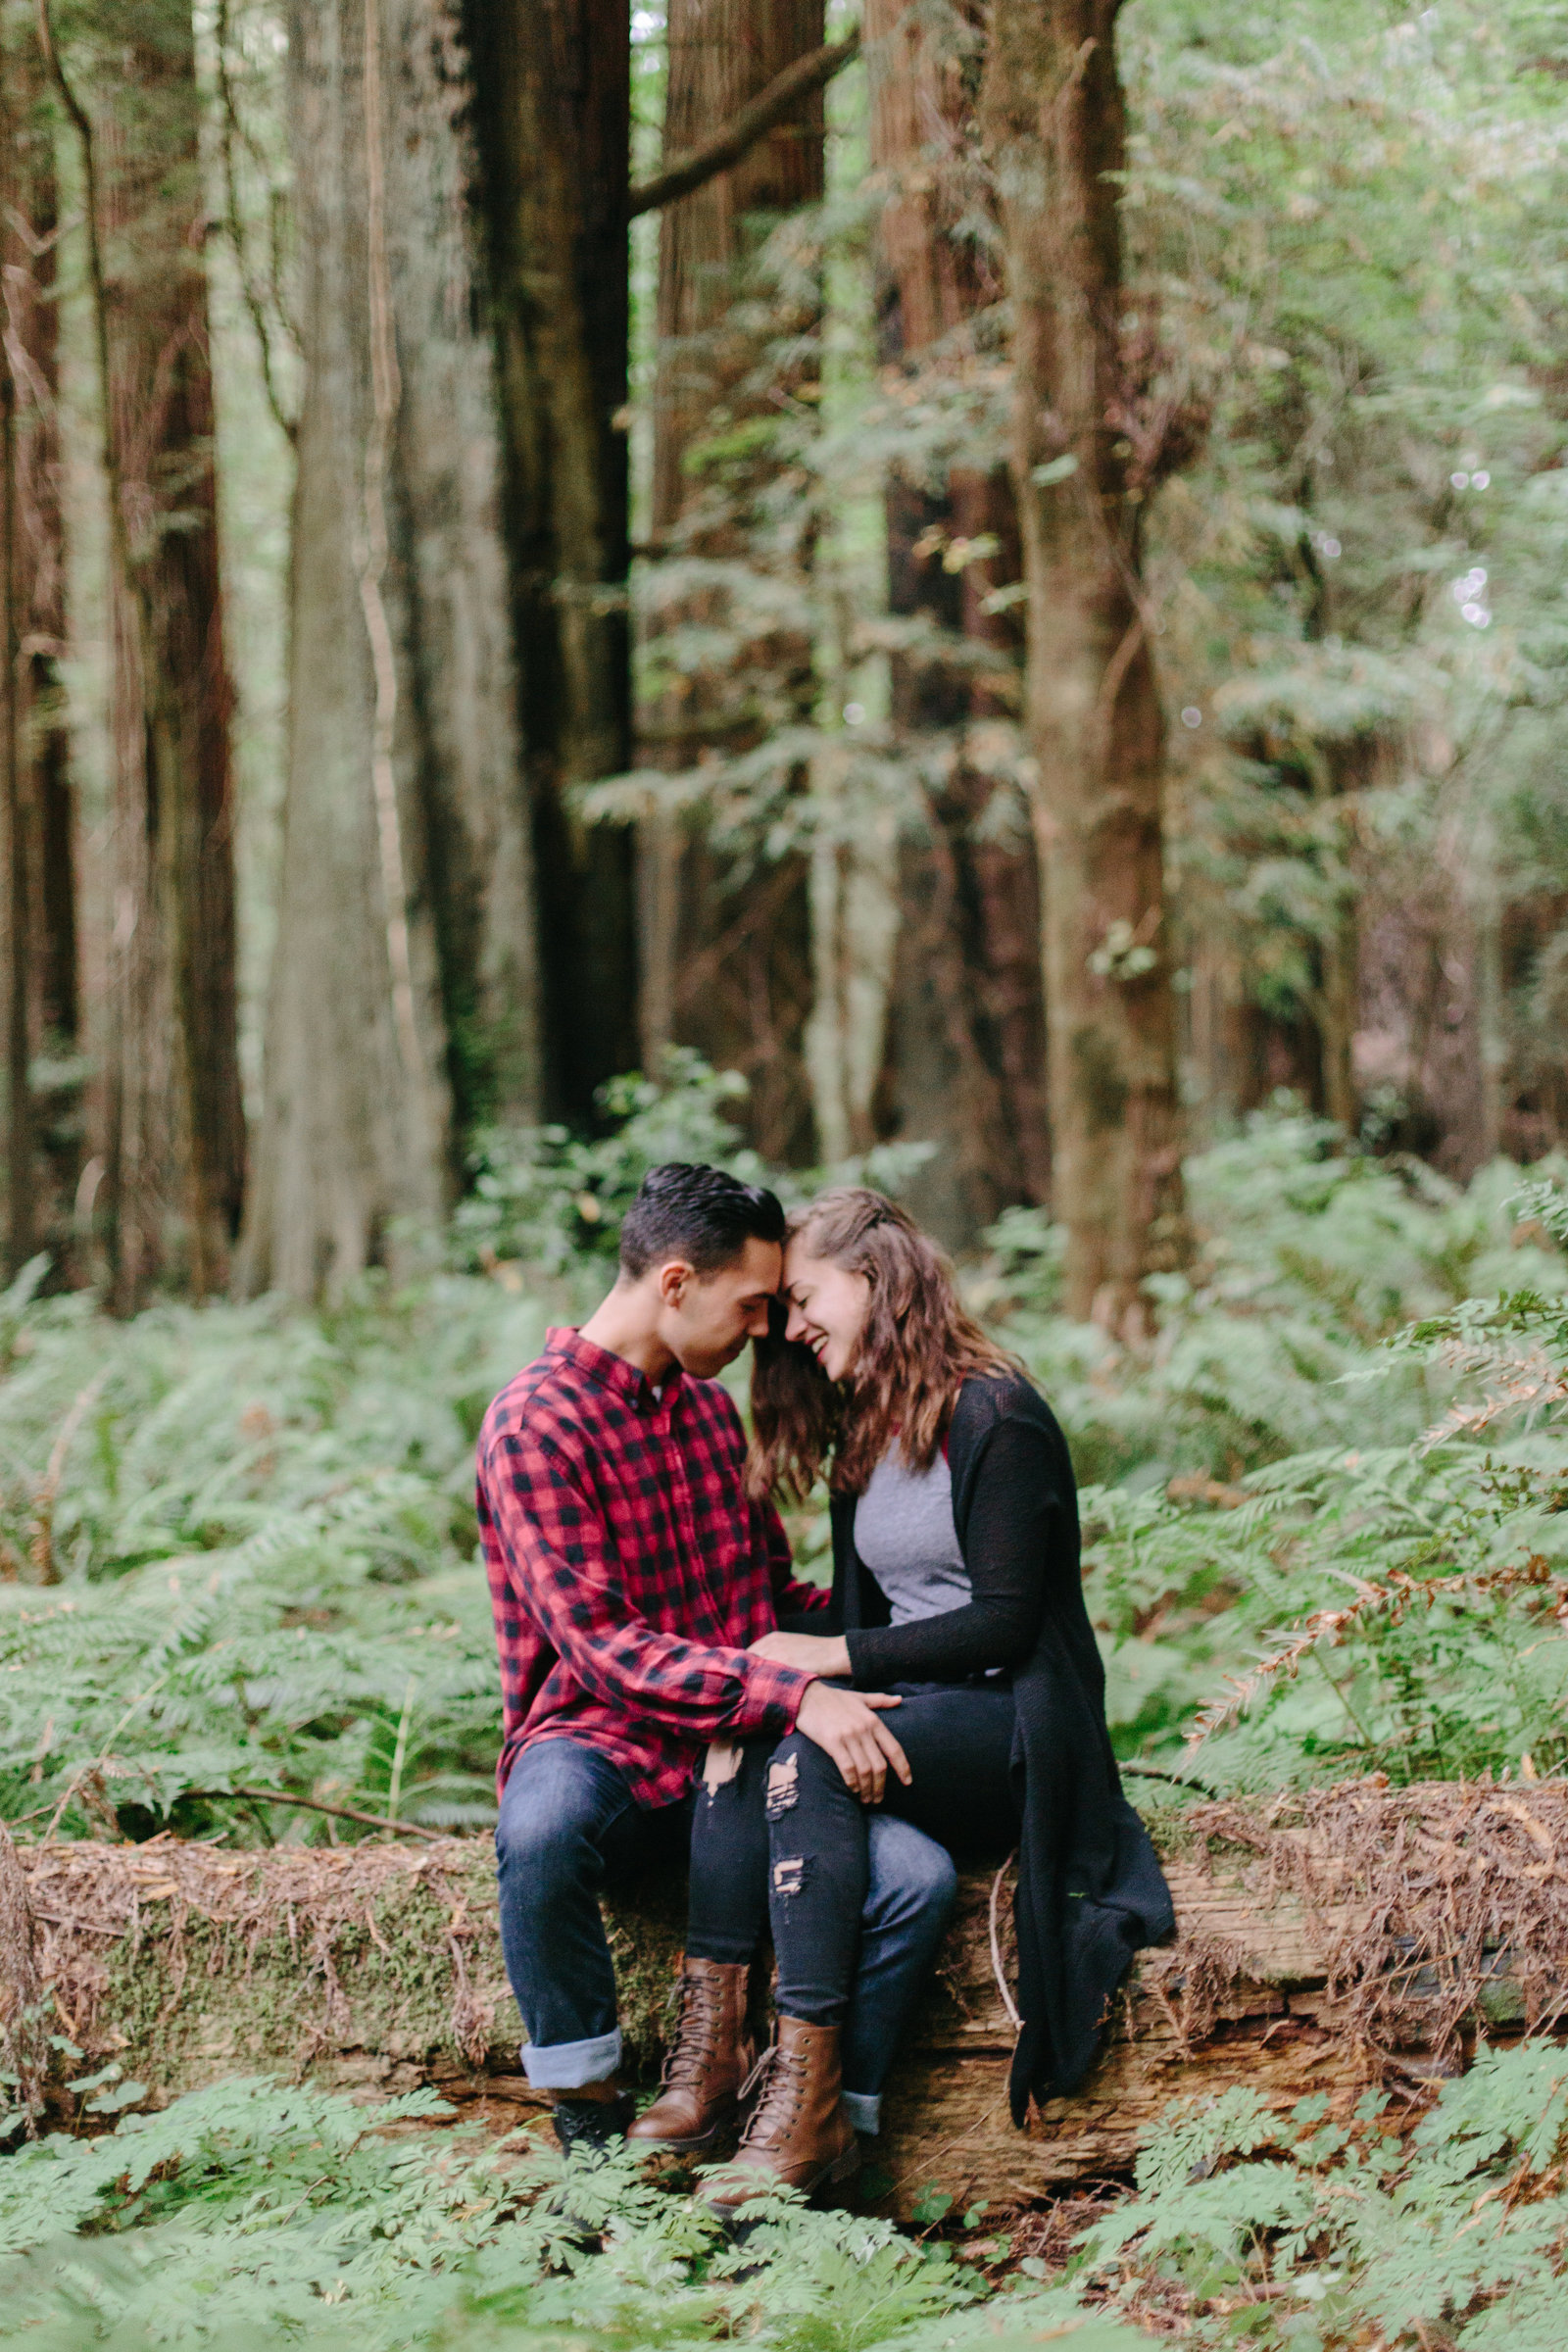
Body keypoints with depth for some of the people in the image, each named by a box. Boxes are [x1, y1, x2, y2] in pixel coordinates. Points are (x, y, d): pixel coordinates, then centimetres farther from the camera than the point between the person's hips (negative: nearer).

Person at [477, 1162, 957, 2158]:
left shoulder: (711, 1408, 16)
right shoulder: (536, 1423, -9)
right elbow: (601, 1646, -20)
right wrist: (794, 1695, -29)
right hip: (602, 1745, -5)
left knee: (919, 1877, -23)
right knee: (542, 1828, -42)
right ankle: (588, 2108, -21)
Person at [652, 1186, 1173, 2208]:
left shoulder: (995, 1419, -8)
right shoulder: (862, 1434, 19)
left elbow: (1004, 1621, -14)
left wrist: (840, 1657, -14)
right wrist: (805, 1676, -5)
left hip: (1014, 1723, -7)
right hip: (906, 1708, 7)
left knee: (807, 1760, -33)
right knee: (736, 1747, -24)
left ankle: (810, 2102, -37)